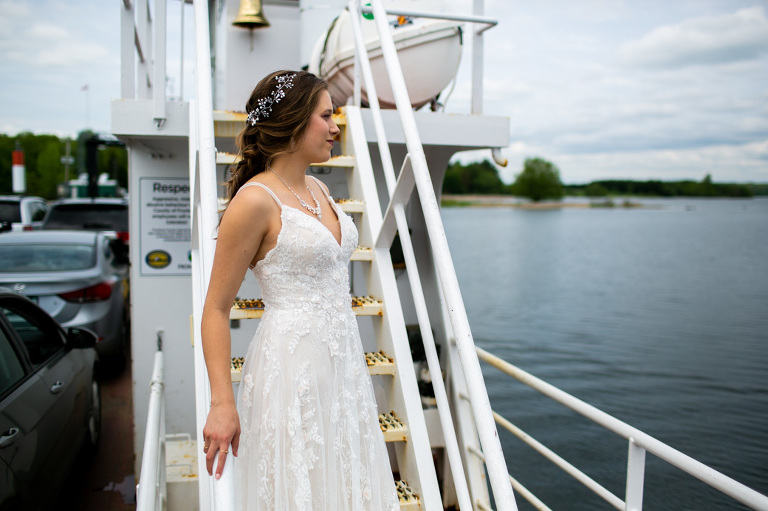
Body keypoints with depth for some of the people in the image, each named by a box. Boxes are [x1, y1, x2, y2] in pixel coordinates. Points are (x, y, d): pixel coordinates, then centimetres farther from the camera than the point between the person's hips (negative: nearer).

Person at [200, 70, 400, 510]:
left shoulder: (318, 189, 10)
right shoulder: (256, 200, -14)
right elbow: (216, 309, -12)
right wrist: (222, 404, -17)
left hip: (342, 362, 8)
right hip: (294, 366, -8)